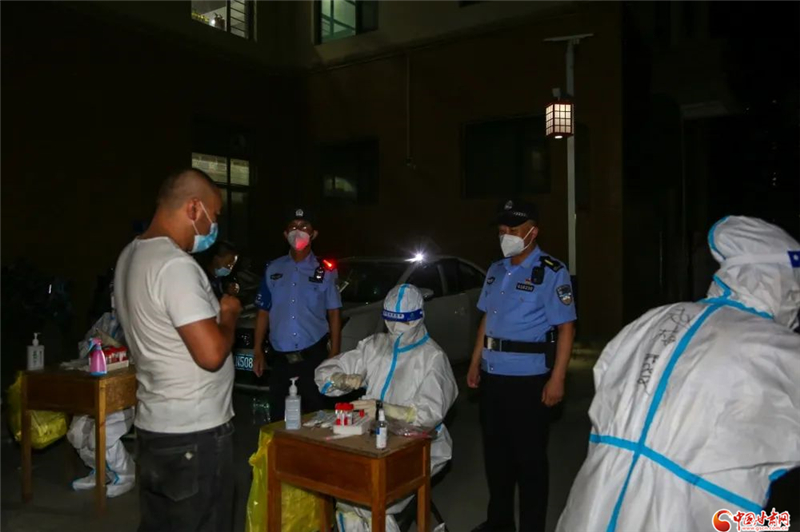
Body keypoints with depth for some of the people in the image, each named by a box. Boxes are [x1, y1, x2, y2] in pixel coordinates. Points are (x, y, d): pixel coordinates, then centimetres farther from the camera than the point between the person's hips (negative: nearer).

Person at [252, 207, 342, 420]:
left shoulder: (325, 271, 1)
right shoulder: (273, 269, 7)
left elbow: (334, 314, 2)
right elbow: (264, 312, 11)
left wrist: (334, 355, -4)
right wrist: (257, 351, 5)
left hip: (314, 357, -2)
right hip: (280, 359, 3)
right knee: (279, 419, 11)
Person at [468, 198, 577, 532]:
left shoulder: (552, 272, -10)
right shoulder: (496, 270, 10)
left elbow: (566, 328, -13)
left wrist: (557, 378, -19)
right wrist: (475, 363, 14)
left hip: (528, 378, -7)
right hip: (492, 374, 7)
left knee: (529, 455, 7)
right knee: (495, 449, 17)